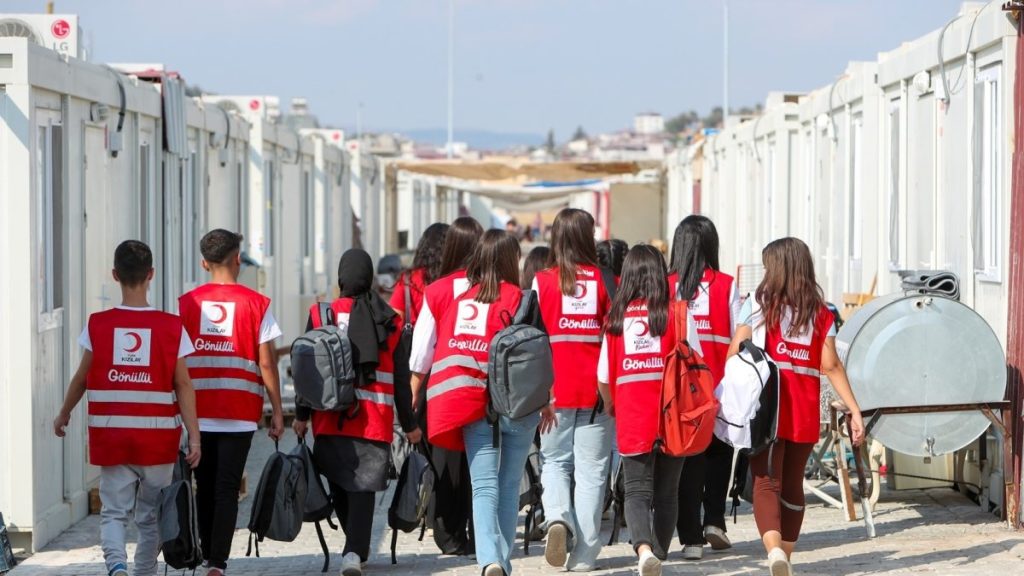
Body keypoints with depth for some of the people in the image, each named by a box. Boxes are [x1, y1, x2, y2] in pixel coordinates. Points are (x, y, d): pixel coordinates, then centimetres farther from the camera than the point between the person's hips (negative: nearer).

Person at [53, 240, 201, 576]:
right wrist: (194, 436, -6)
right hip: (157, 438, 0)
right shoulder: (172, 327, -5)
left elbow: (82, 379, 4)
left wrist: (64, 414, 21)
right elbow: (183, 386, -7)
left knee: (114, 511, 4)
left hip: (111, 436, 0)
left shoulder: (98, 325, -4)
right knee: (151, 516, 14)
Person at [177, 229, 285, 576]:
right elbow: (266, 363, -4)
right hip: (240, 413, -2)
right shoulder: (256, 304, -3)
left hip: (197, 412, 2)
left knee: (205, 488, 14)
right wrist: (277, 412, 3)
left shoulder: (186, 304, 3)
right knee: (227, 489, -2)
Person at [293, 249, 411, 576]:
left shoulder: (321, 315, 0)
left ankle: (357, 547, 22)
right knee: (363, 488, -1)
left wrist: (301, 415, 6)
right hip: (376, 421, 0)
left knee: (340, 487, 15)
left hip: (332, 419, 0)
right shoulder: (390, 320, 4)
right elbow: (401, 377, 5)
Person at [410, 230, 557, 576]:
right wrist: (546, 402, 4)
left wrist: (413, 390, 16)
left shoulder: (458, 299, 5)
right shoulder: (518, 299, -3)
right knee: (509, 486, 11)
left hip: (475, 406, 1)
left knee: (484, 487, -4)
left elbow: (426, 351, 7)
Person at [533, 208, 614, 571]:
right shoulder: (604, 280, -3)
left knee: (555, 461, 15)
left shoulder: (543, 281, -2)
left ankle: (557, 517, -12)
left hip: (555, 389, 0)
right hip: (596, 388, 0)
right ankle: (583, 554, 5)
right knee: (591, 470, 6)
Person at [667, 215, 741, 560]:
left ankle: (691, 538, 4)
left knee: (687, 459, 6)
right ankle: (714, 521, 9)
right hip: (719, 386, 0)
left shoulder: (666, 286, -4)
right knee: (719, 452, 21)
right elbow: (740, 339, -2)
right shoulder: (725, 285, -3)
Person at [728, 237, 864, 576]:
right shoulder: (821, 313, 8)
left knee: (766, 482, -7)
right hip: (805, 412, 3)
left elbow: (734, 352, -5)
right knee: (792, 484, 16)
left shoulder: (759, 303, 1)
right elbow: (830, 365, 0)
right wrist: (854, 410, 0)